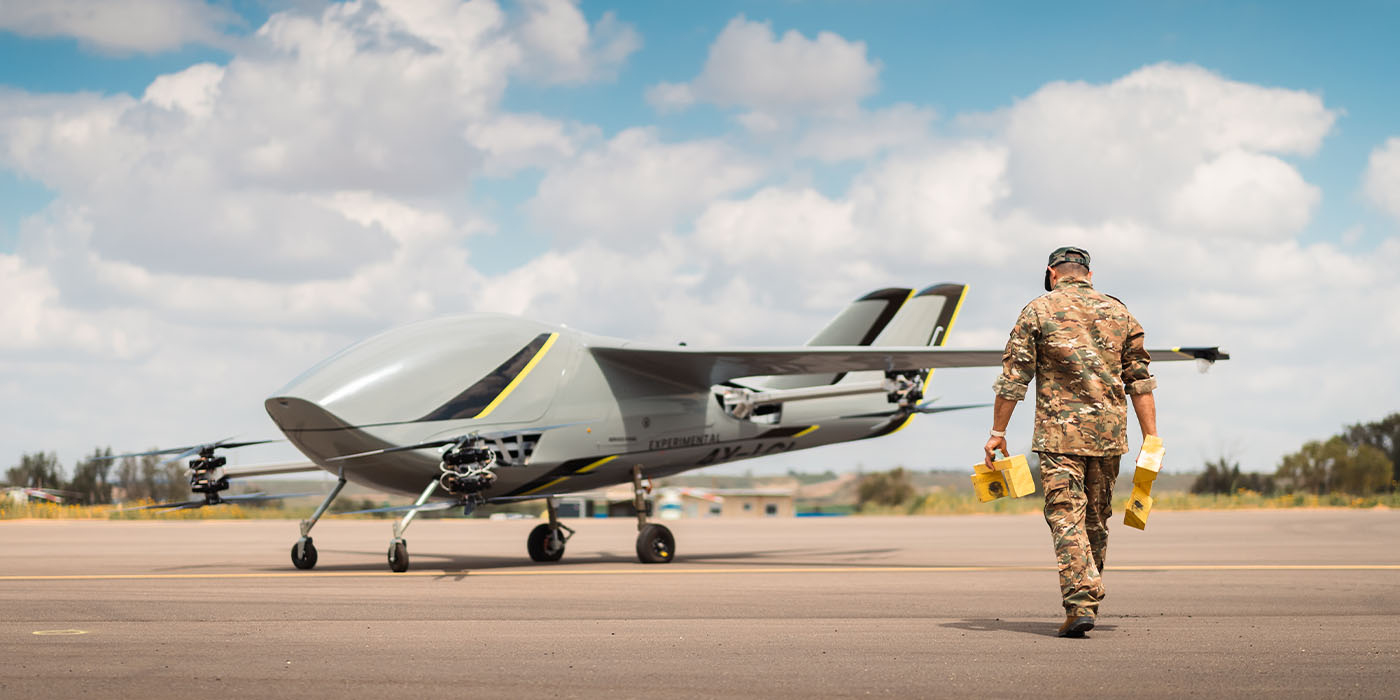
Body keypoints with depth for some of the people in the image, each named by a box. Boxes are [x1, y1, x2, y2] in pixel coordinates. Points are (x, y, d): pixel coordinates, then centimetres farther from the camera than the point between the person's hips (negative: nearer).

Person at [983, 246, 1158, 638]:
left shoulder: (1038, 311, 1)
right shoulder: (1118, 311, 11)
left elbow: (1013, 377, -3)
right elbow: (1139, 379, 9)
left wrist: (998, 432, 2)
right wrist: (1151, 438, 10)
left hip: (1060, 430, -4)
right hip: (1109, 430, 4)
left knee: (1066, 516, -6)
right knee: (1096, 519, 15)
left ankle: (1081, 603, -19)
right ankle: (1088, 601, 22)